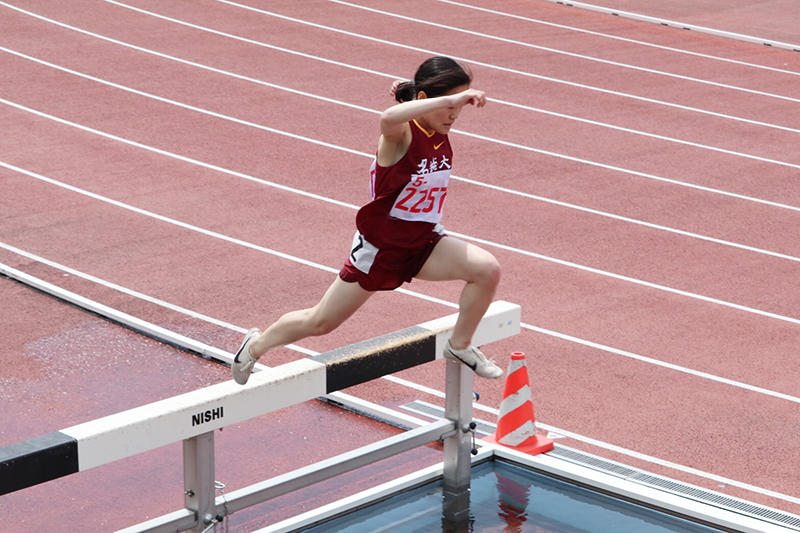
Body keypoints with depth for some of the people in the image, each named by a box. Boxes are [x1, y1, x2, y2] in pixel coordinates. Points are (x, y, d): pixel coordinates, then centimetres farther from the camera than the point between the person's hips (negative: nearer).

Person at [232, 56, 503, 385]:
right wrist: (451, 98, -59)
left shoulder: (441, 135, -6)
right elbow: (388, 118, -54)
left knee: (487, 269, -21)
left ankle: (460, 346, 2)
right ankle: (256, 346, 39)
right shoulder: (401, 133, -27)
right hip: (379, 245, -5)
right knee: (319, 323, 11)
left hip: (423, 244, 5)